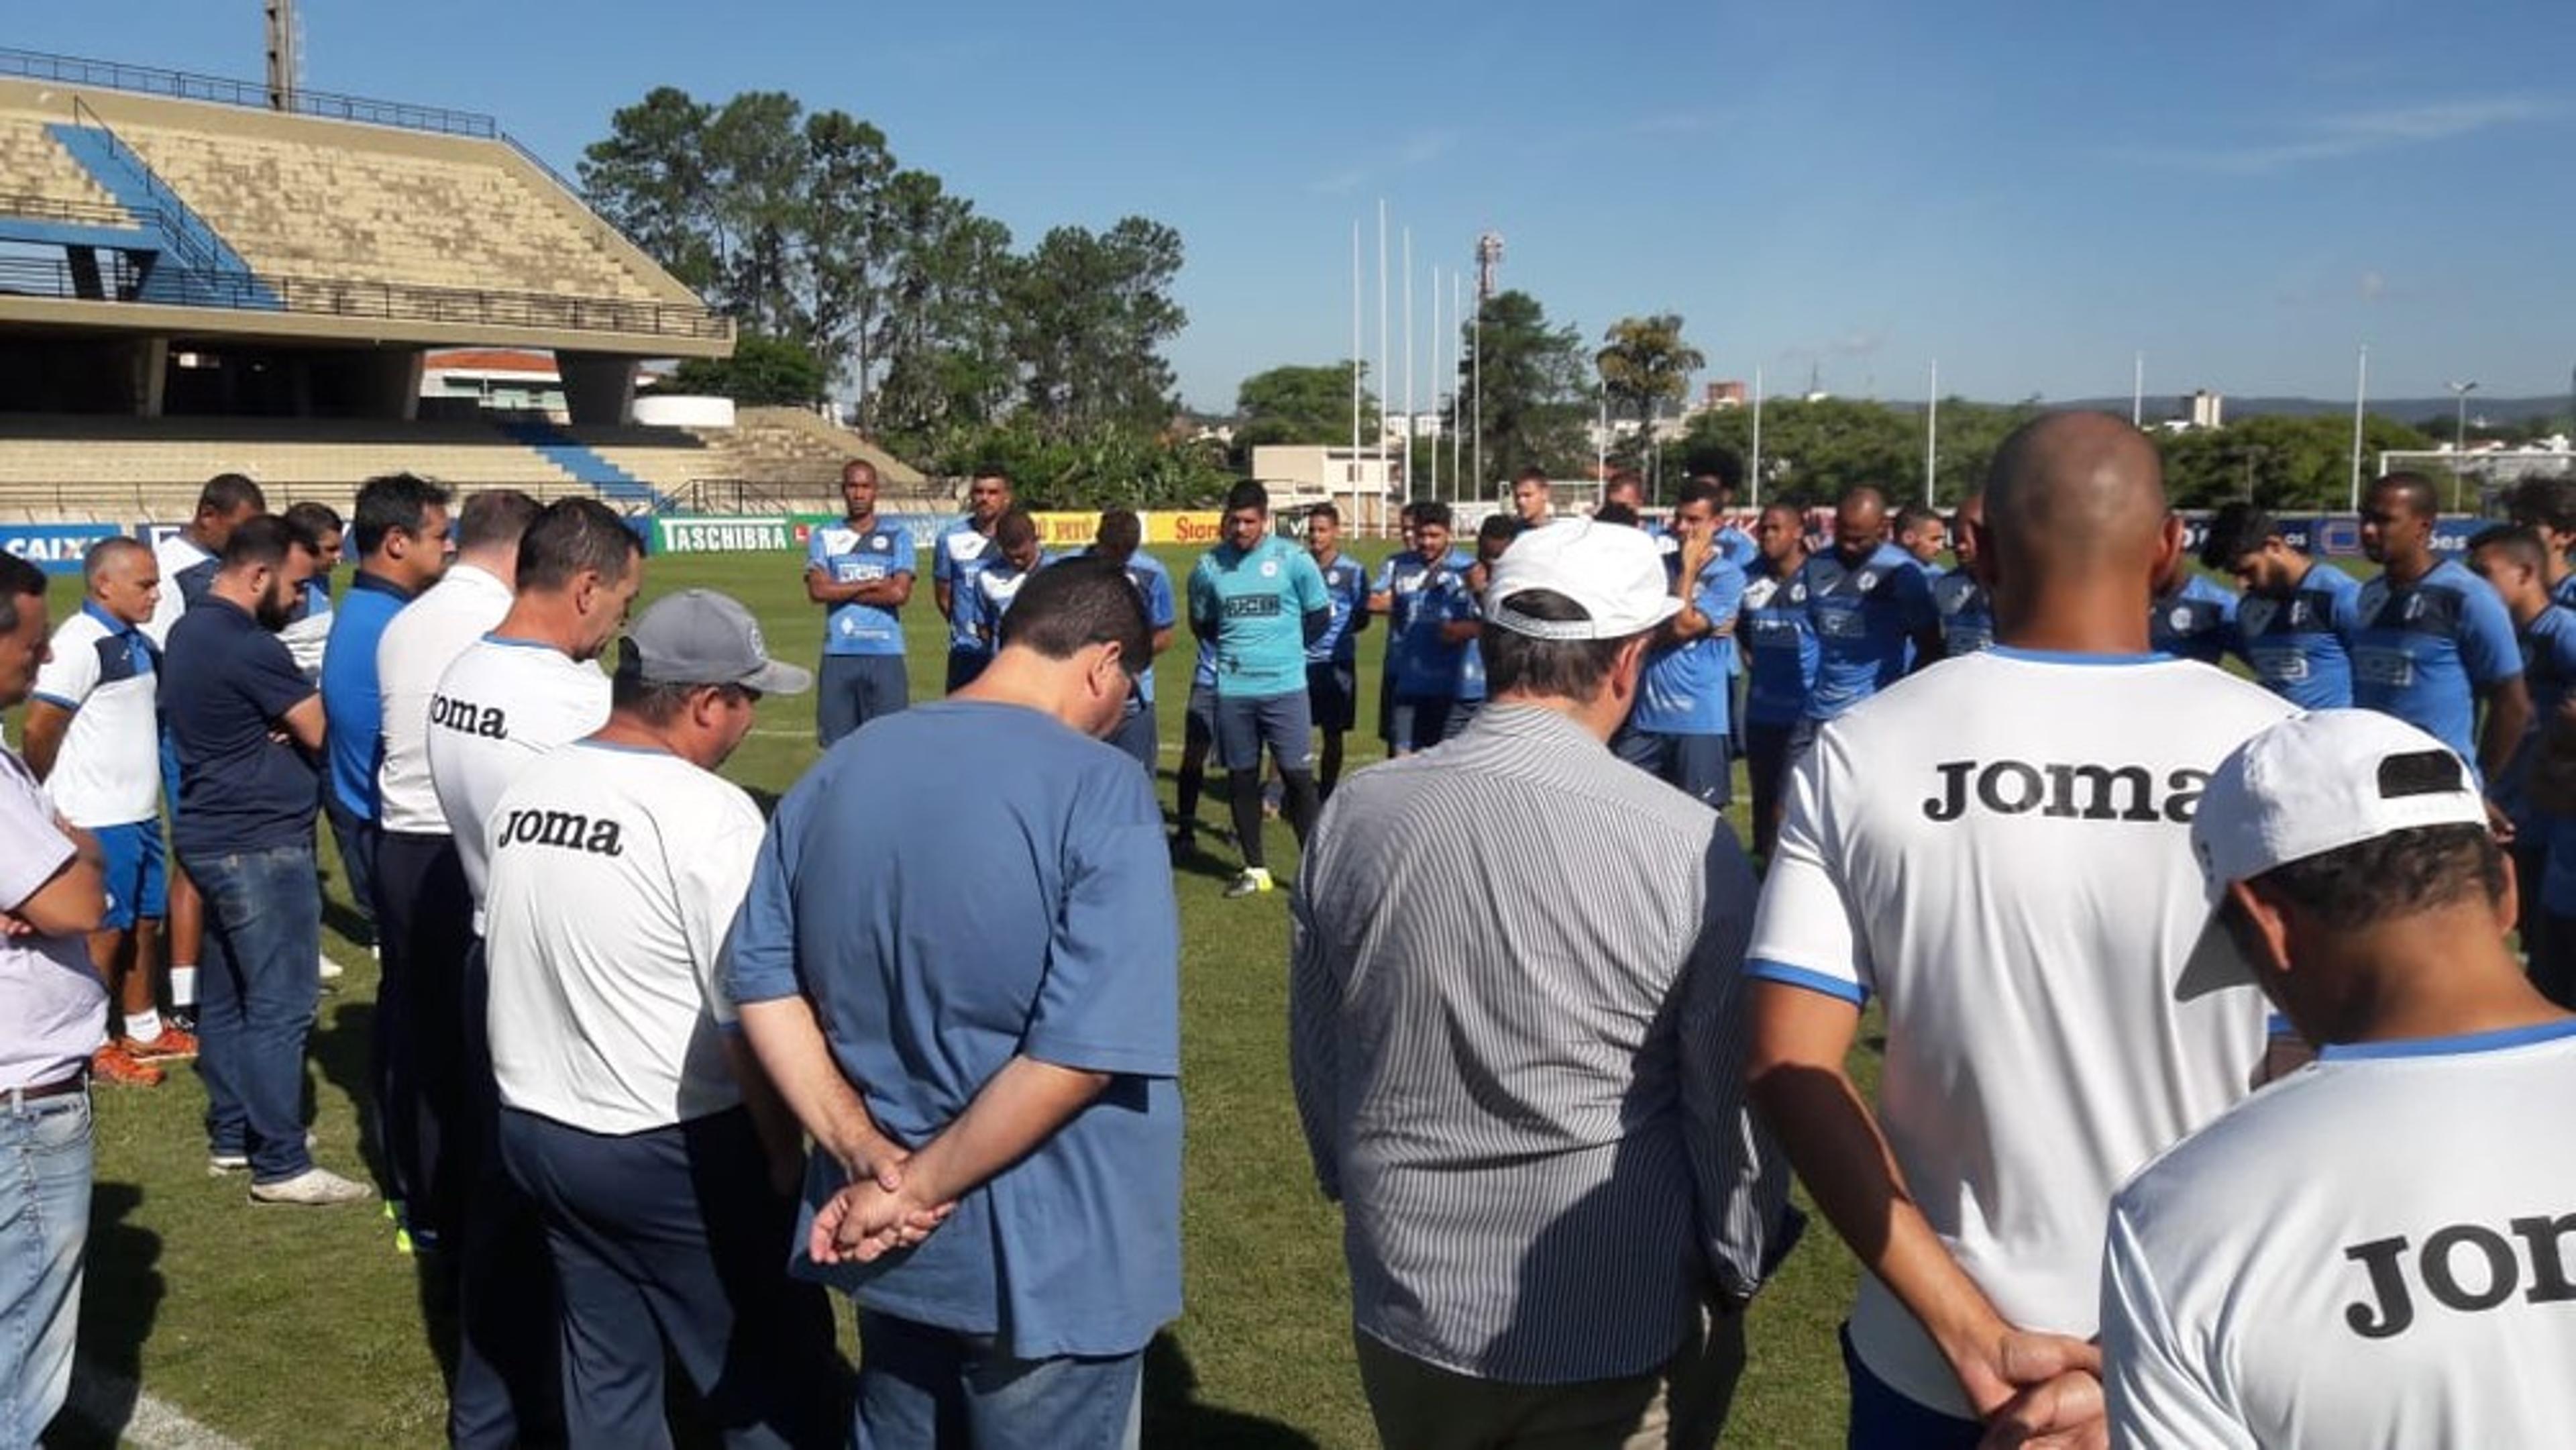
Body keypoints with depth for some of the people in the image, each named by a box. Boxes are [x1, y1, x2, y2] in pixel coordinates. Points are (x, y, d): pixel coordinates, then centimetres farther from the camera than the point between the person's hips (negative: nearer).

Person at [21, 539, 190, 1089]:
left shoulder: (137, 643, 9)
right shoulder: (79, 644, -18)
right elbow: (39, 730, -18)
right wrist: (52, 804, -7)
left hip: (140, 814, 8)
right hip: (98, 821, -8)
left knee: (145, 923, 17)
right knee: (104, 933, 2)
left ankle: (143, 1029, 30)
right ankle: (97, 1047, 15)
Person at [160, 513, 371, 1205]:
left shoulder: (190, 630, 12)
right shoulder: (247, 647, -21)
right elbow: (323, 732, -16)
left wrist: (288, 722, -6)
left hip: (215, 835, 11)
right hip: (261, 845, -11)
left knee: (228, 998, 16)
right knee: (280, 1006, -5)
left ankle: (231, 1138, 26)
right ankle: (281, 1165, 1)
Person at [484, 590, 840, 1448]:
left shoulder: (524, 794, 3)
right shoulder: (708, 814, -20)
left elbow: (512, 958, 14)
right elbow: (753, 1020, -20)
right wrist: (788, 1156, -8)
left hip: (536, 1129, 8)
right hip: (676, 1149, -7)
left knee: (604, 1369, 20)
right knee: (773, 1373, 8)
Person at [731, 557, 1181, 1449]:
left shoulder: (837, 773, 1)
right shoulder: (1100, 791, -18)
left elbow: (761, 985, 0)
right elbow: (1084, 1052, -25)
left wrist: (870, 1161, -7)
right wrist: (915, 1188, -16)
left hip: (885, 1244, 6)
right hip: (1049, 1260, -5)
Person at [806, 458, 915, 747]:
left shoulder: (898, 535, 6)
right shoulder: (823, 536, 9)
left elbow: (900, 593, -7)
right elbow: (818, 590, -6)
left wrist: (841, 590, -4)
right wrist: (873, 584, -6)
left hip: (886, 652, -1)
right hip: (838, 653, 1)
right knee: (837, 743, 4)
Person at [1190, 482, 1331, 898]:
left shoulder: (1293, 560, -4)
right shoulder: (1209, 566, 2)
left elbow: (1320, 616, 7)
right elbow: (1201, 624, 18)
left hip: (1286, 686, -3)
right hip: (1232, 689, 3)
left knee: (1298, 776, -3)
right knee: (1241, 778, 8)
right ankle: (1255, 869, 20)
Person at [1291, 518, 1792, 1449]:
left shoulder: (1354, 815, -10)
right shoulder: (1685, 845, -20)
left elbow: (1315, 1059, 3)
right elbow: (1735, 1102, -11)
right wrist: (1739, 1274, 7)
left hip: (1408, 1309, 3)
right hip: (1620, 1332, -3)